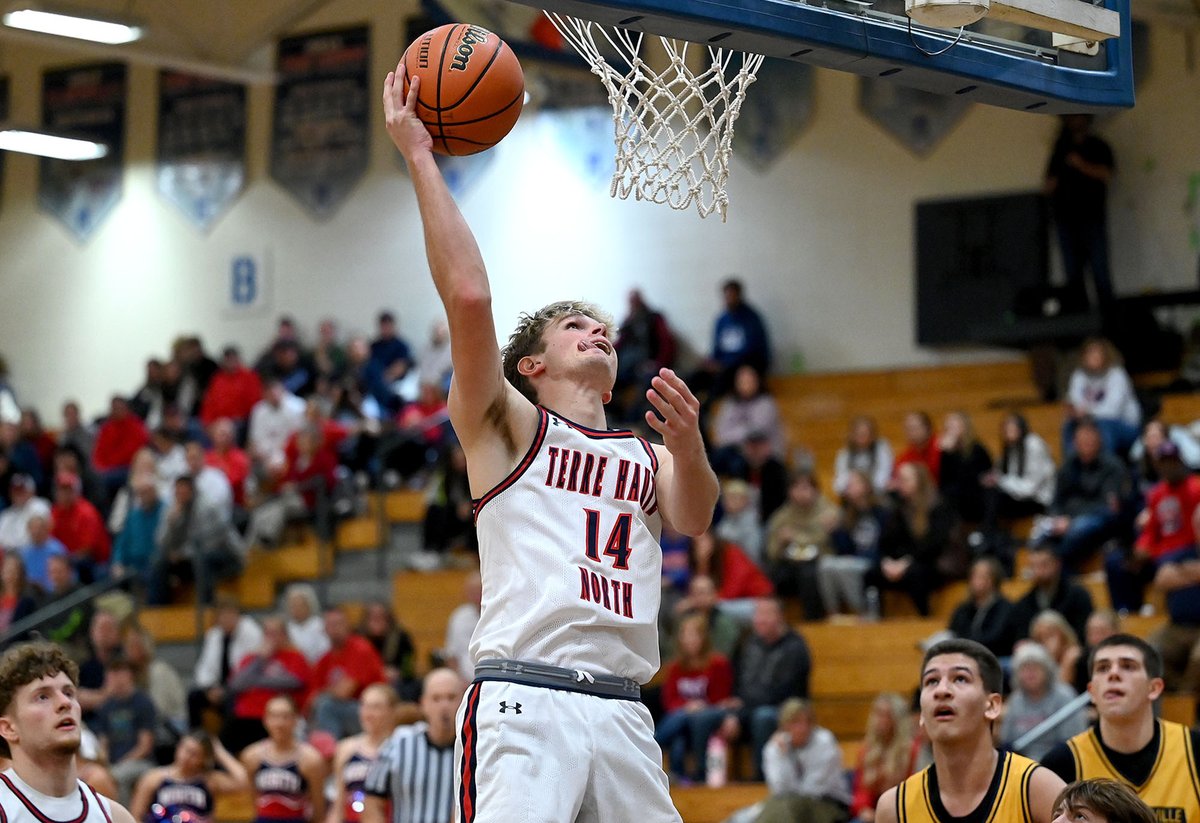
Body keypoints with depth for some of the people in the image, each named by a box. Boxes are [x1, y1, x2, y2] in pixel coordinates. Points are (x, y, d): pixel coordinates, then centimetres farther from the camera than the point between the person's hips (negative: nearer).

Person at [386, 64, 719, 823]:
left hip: (622, 712, 6)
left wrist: (689, 447, -18)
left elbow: (694, 520, 3)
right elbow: (469, 298, -3)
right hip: (524, 702, -5)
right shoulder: (508, 426, 11)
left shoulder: (647, 456, 25)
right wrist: (420, 159, -2)